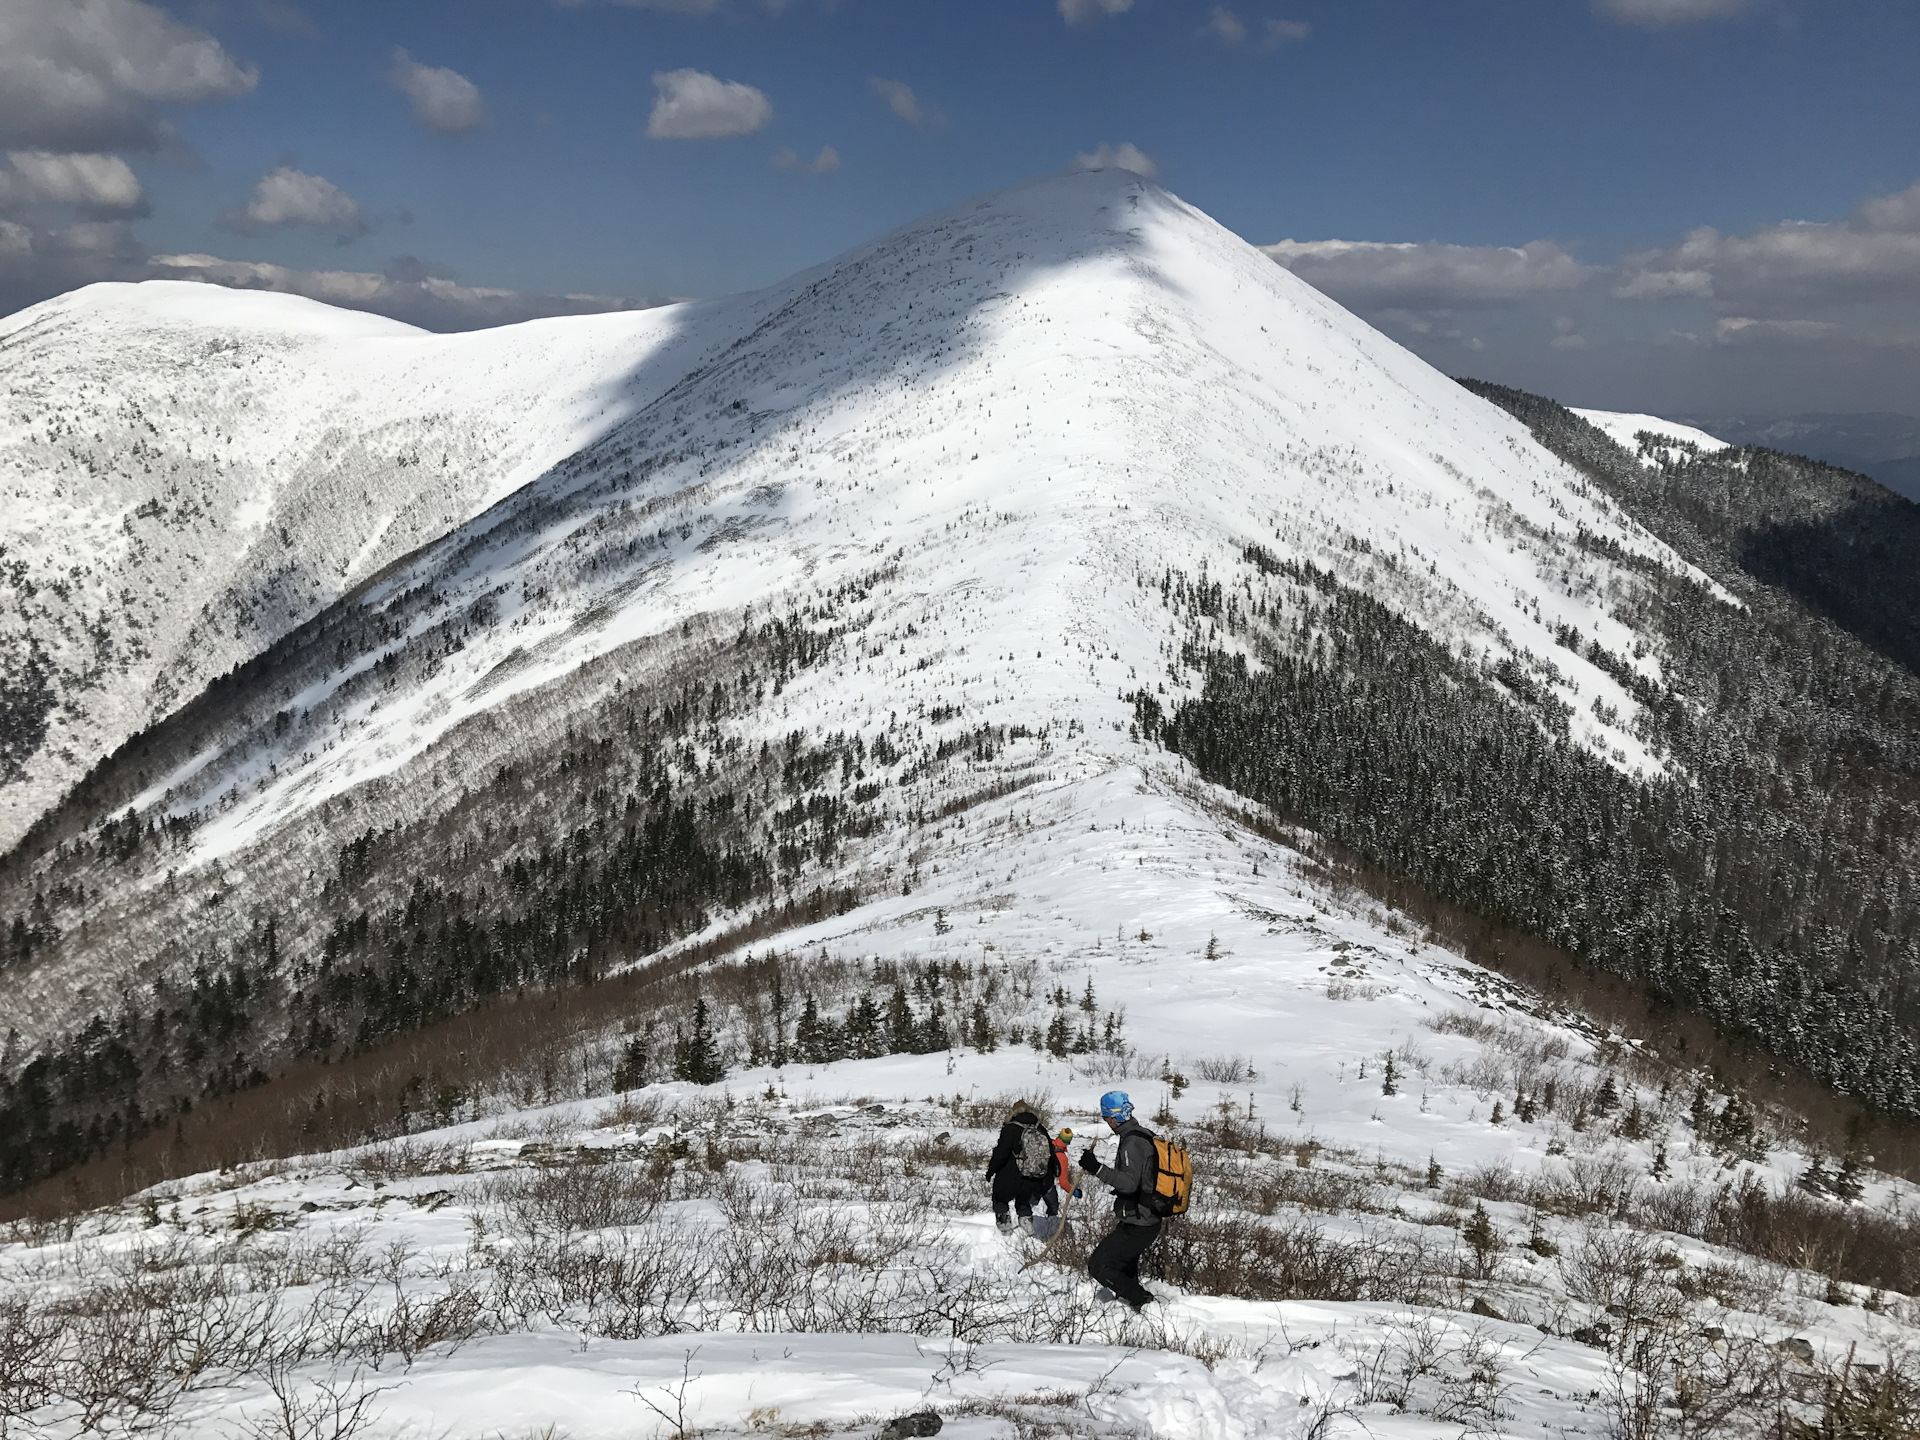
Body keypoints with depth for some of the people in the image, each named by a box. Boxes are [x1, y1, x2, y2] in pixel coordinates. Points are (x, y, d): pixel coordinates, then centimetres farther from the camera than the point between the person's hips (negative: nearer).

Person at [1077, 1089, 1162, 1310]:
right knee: (1125, 1268, 26)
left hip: (1136, 1227, -10)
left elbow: (1130, 1182, -30)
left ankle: (1143, 1300, -3)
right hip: (1151, 1223, 10)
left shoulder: (1132, 1142, -20)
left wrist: (1098, 1169, -33)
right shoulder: (1145, 1136, 9)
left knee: (1098, 1266, -4)